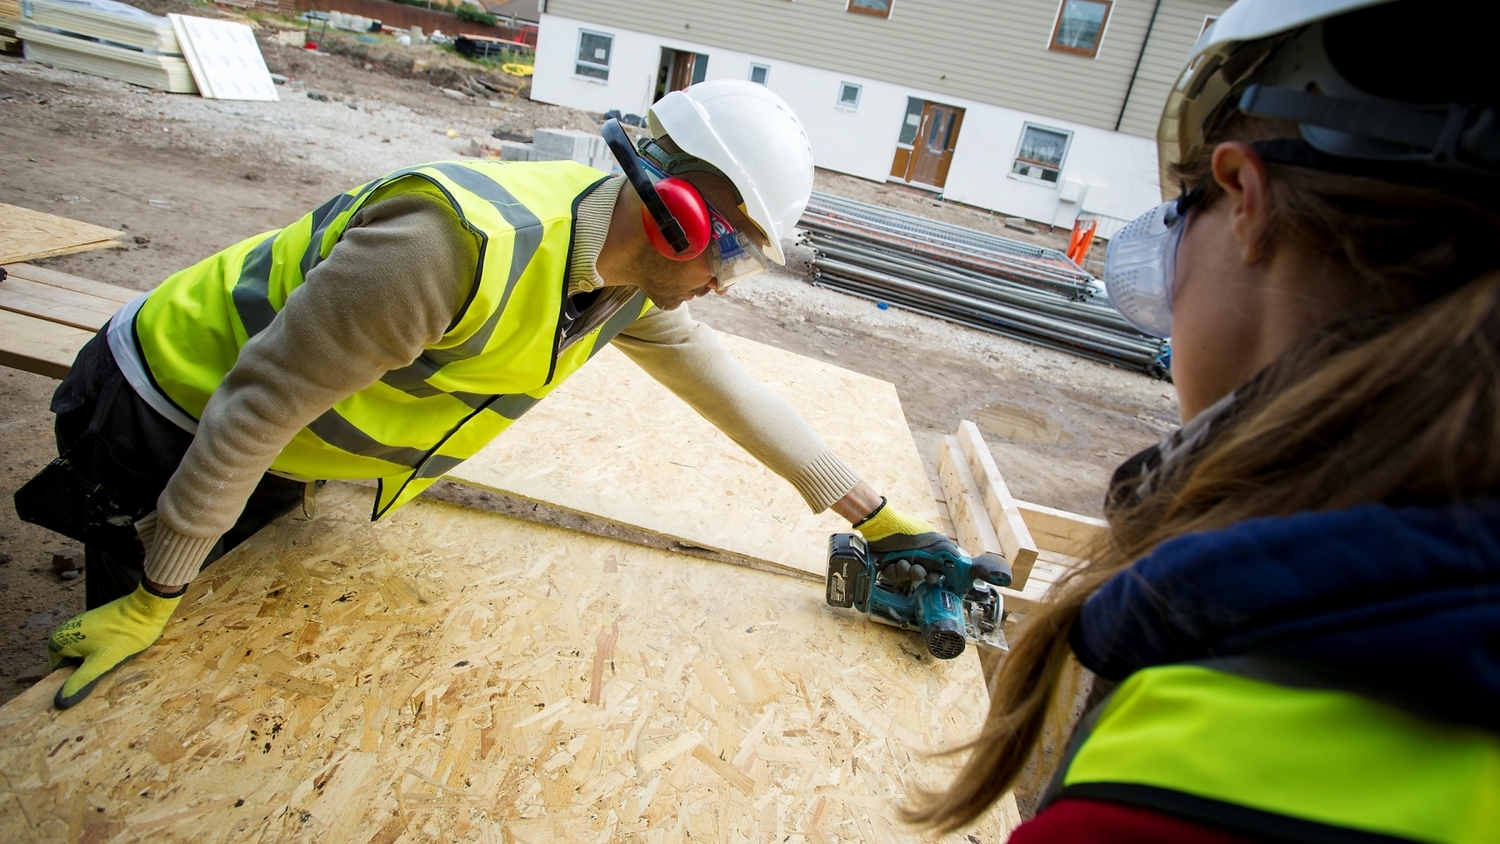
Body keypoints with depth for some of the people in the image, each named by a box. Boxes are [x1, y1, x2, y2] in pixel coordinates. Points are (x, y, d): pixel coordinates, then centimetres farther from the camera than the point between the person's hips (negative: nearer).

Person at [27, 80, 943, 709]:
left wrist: (869, 510, 2)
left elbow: (727, 385, -4)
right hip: (170, 418, -6)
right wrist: (154, 600, -16)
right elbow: (257, 407, -30)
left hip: (274, 450, 7)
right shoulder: (465, 241, -40)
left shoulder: (630, 271, -13)